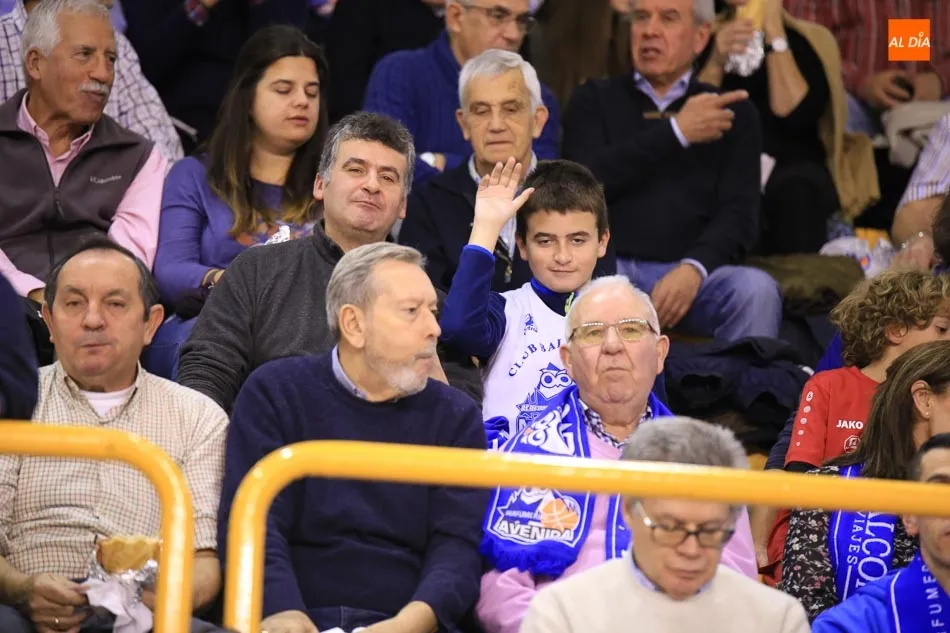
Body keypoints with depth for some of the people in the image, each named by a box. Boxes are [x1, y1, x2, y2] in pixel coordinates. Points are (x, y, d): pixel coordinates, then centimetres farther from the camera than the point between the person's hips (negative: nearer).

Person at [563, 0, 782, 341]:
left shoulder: (732, 113, 16)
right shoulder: (595, 101, 15)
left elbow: (738, 216, 3)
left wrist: (693, 268, -17)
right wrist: (675, 133, -6)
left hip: (687, 274, 1)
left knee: (757, 290, -30)